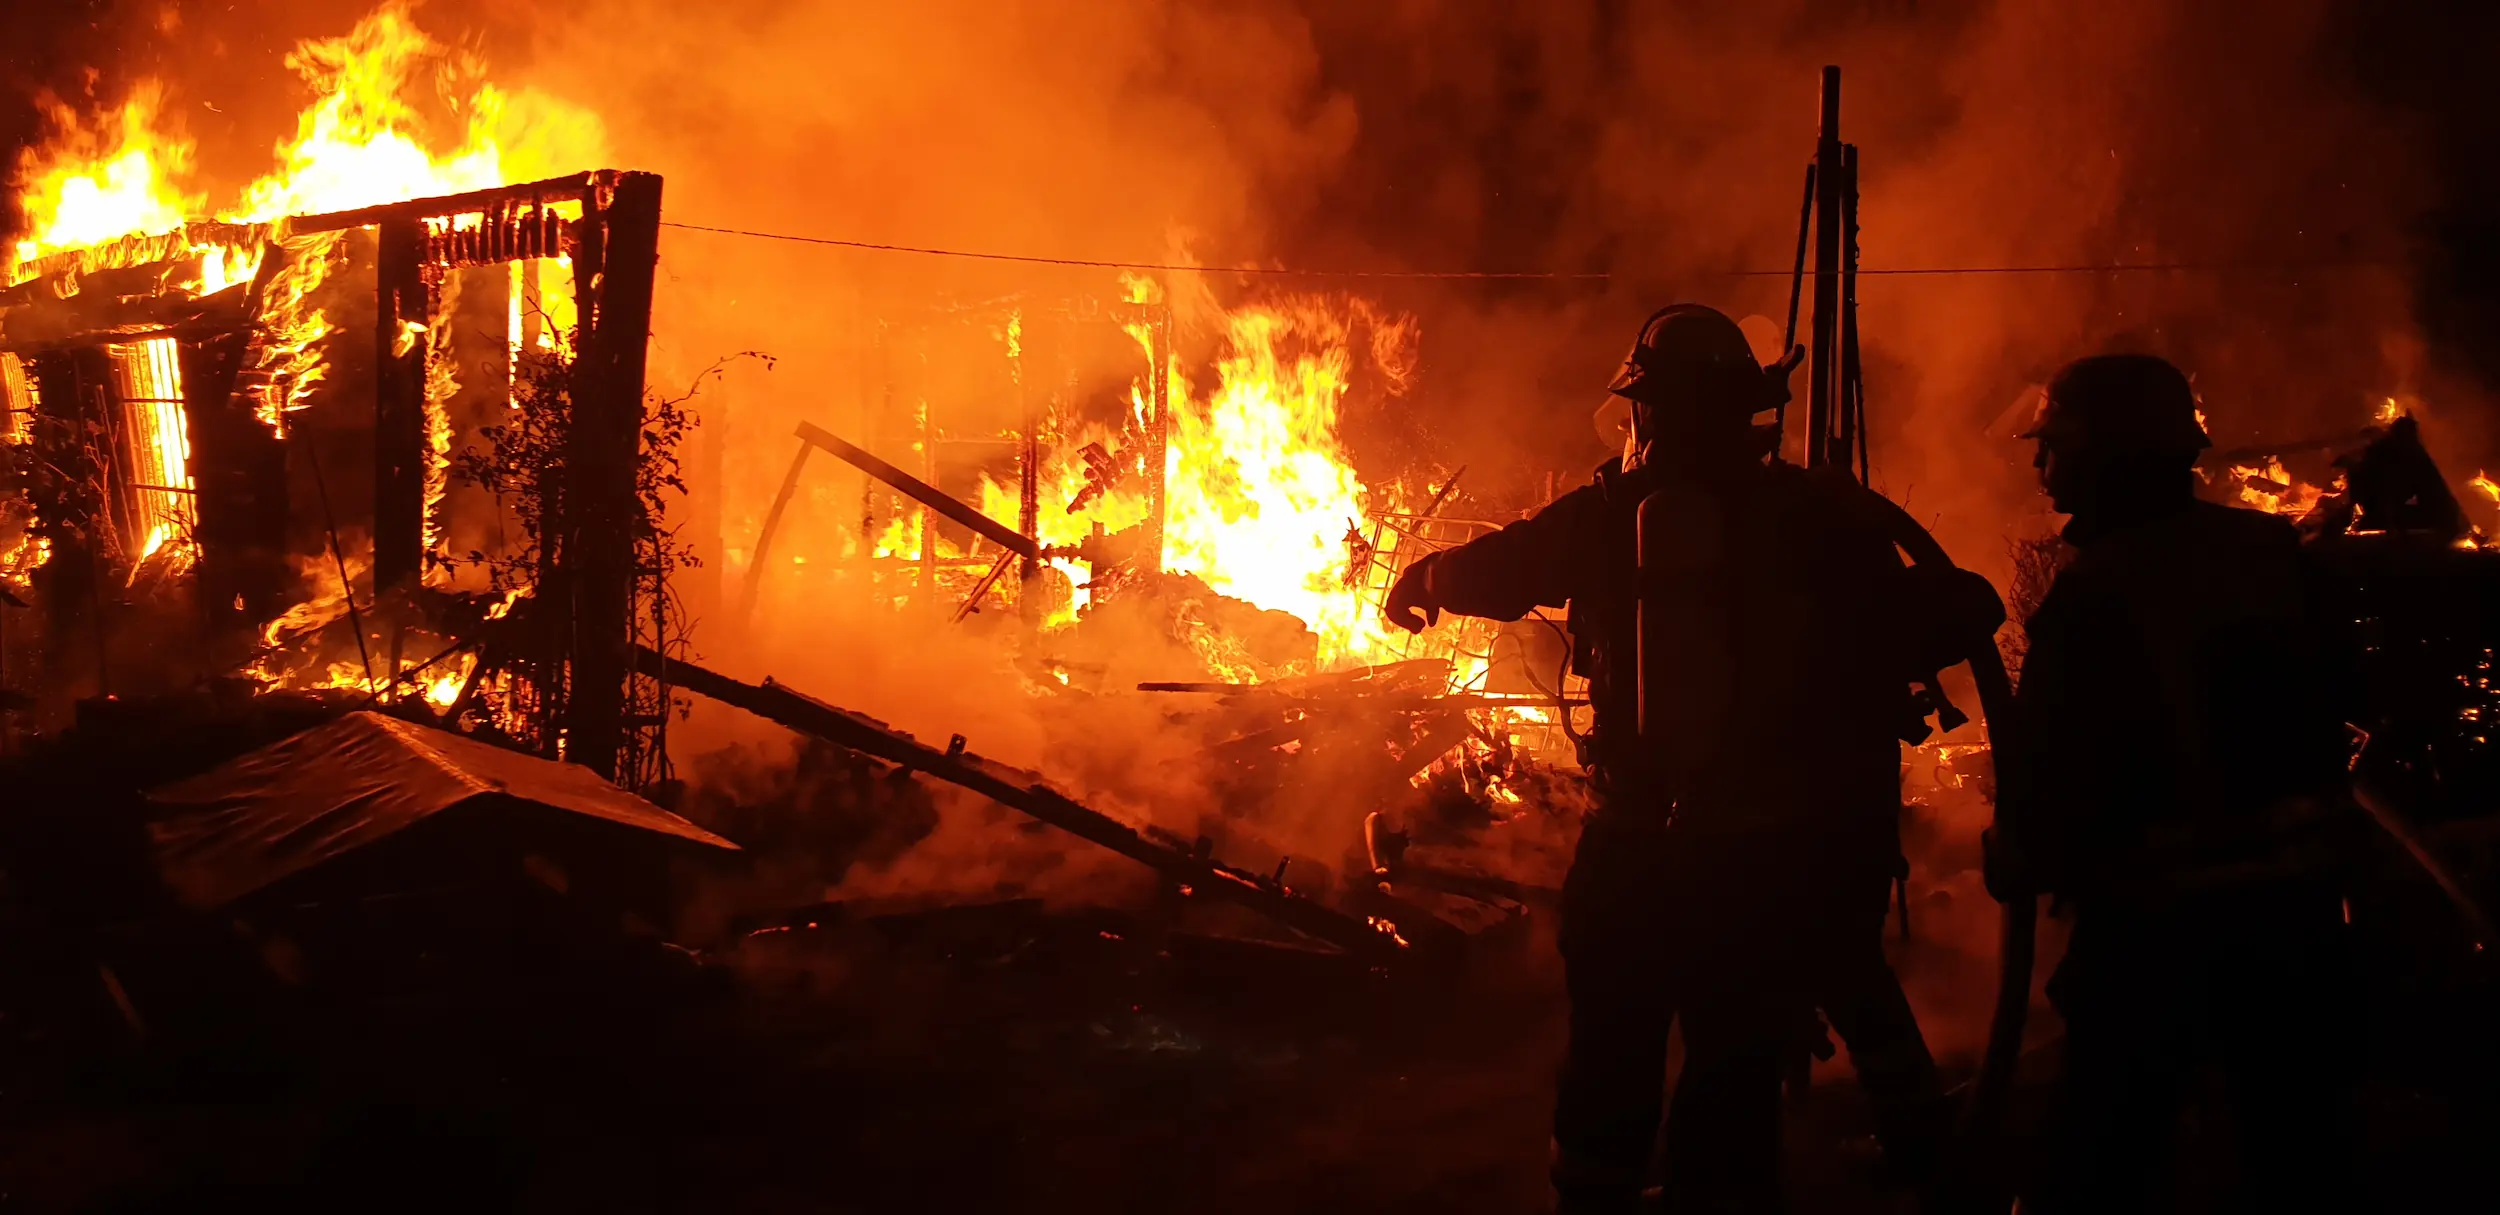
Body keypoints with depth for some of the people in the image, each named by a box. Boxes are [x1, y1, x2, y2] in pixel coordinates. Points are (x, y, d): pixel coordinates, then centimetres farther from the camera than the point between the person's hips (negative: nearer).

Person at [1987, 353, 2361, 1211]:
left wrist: (2015, 862, 3)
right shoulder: (2270, 553, 0)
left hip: (2156, 913, -5)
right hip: (2295, 894, 5)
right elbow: (2325, 715, 10)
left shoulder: (2094, 593, -17)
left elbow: (2054, 771, -15)